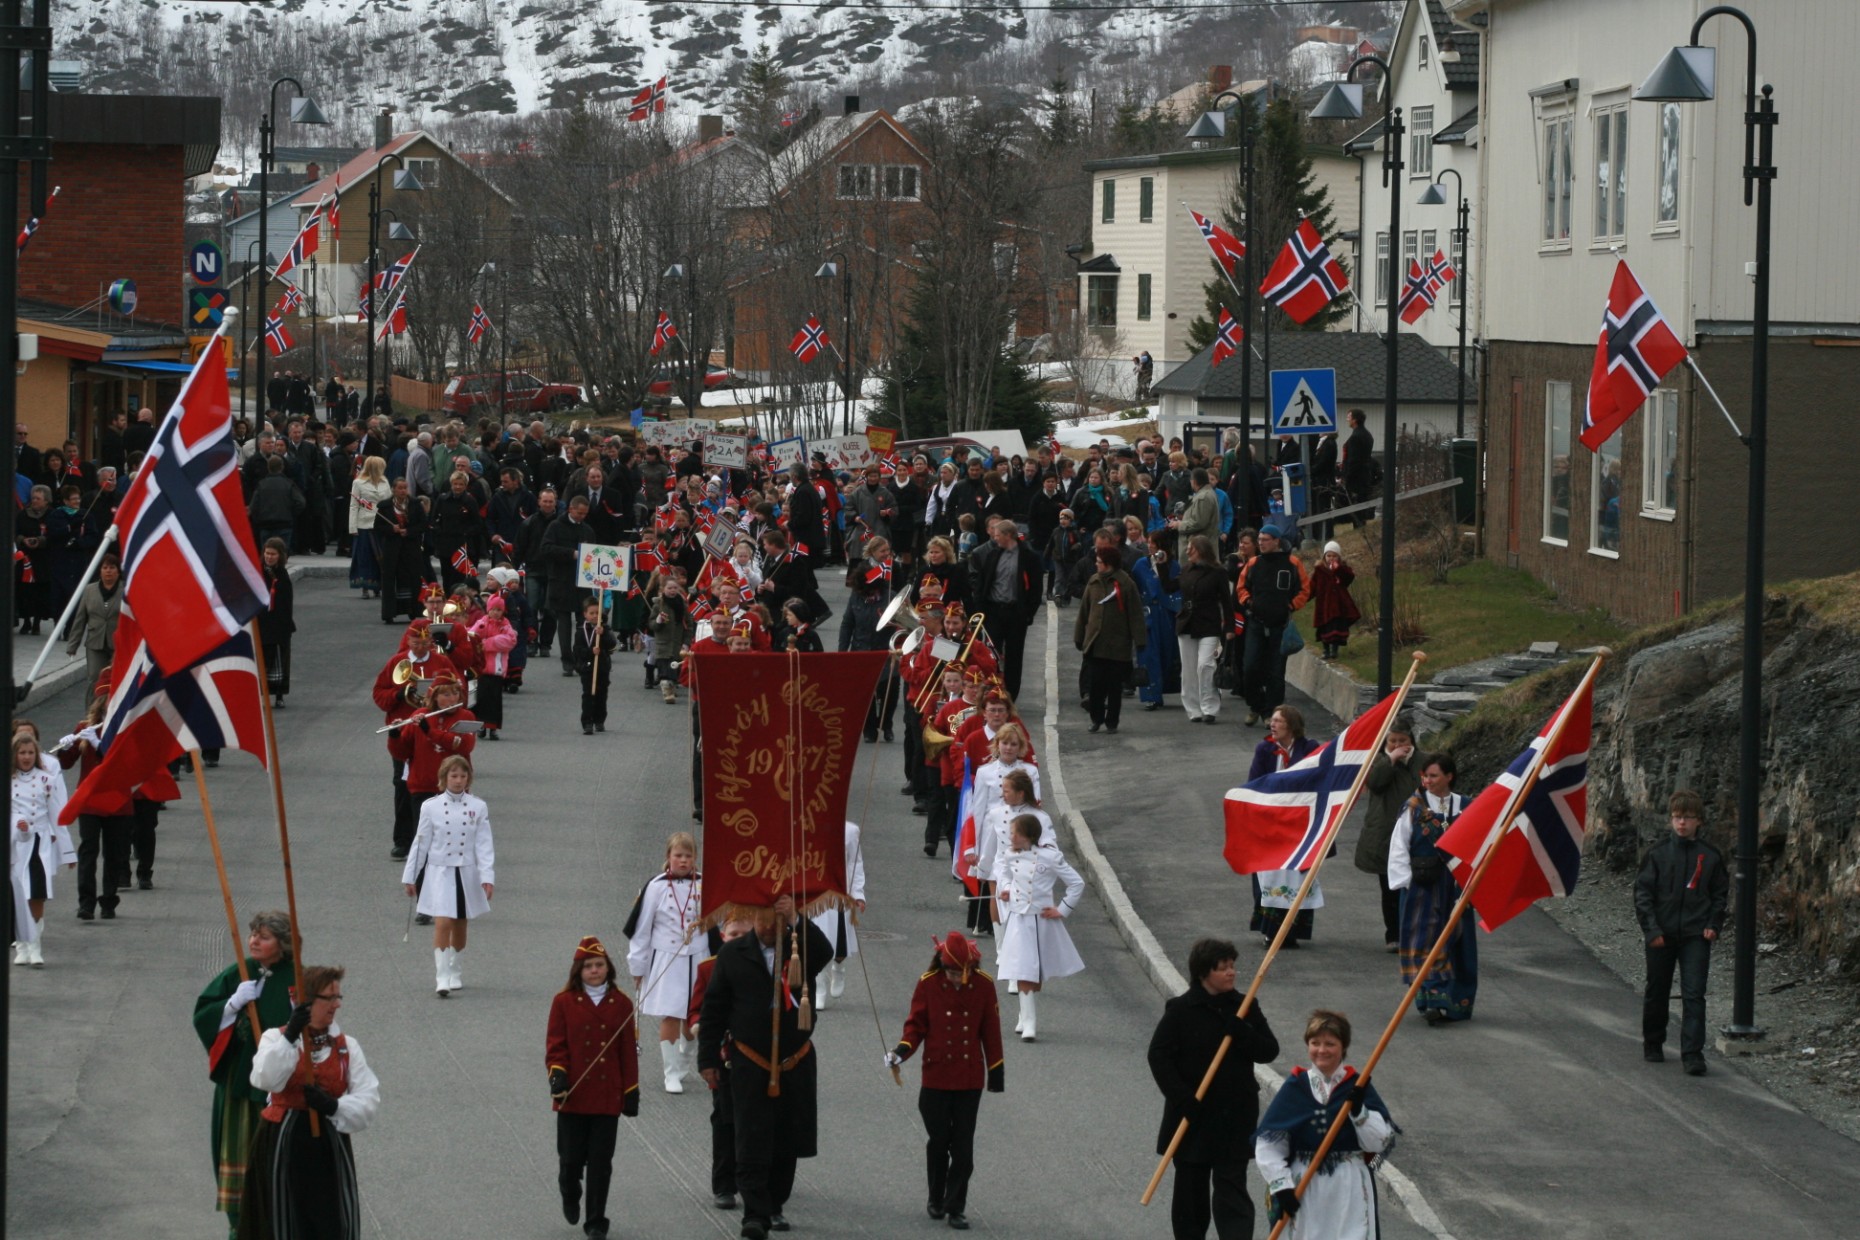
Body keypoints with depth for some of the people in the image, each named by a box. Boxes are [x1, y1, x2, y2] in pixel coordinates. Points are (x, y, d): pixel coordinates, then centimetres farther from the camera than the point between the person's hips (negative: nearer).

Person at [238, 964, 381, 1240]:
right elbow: (266, 1079, -20)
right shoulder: (276, 1038, 0)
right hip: (282, 1143, -2)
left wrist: (334, 1107, -20)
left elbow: (370, 1098, -2)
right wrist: (289, 1038, -30)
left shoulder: (347, 1046, 6)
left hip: (329, 1145, 2)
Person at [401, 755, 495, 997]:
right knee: (442, 924, -13)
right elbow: (420, 843, 2)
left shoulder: (478, 808, -2)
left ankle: (454, 972, 32)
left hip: (467, 874, 2)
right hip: (439, 873, -2)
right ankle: (442, 978, -12)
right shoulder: (431, 807, -4)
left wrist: (487, 877, -13)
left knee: (459, 927, 14)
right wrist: (409, 877, 5)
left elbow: (484, 844, -4)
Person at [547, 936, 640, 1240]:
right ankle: (570, 1196, 35)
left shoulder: (621, 1004, 3)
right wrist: (557, 1075, -16)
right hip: (573, 1097, -1)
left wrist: (631, 1093, 6)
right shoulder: (564, 1002, -1)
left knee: (600, 1163, 2)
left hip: (608, 1097, 1)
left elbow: (629, 1052, 7)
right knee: (571, 1158, 3)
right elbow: (555, 1045, 0)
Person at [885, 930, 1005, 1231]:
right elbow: (916, 1024, -1)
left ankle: (956, 1208, 6)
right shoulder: (928, 983, -6)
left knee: (963, 1146, 0)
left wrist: (996, 1071, 8)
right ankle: (936, 1200, 27)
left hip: (970, 1079, 0)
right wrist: (902, 1051, -19)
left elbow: (991, 1031, 4)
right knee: (938, 1142, 9)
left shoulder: (984, 985, -4)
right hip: (936, 1077, 0)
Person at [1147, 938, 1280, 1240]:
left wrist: (1240, 1032, -19)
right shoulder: (1181, 1010, -7)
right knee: (1191, 1189, 10)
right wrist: (1182, 1097, -17)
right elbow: (1158, 1056, -9)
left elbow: (1269, 1051, 0)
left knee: (1232, 1187, -5)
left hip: (1235, 1116, 1)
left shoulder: (1244, 1008, 3)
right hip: (1193, 1114, -1)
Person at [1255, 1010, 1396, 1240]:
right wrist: (1281, 1184, -9)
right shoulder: (1295, 1087, 1)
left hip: (1350, 1189, -1)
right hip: (1305, 1188, 1)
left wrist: (1359, 1110, -20)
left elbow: (1378, 1142, -5)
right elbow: (1268, 1142, -2)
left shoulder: (1357, 1087, 0)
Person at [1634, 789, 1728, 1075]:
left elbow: (1720, 893, 12)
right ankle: (1653, 1044, 31)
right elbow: (1642, 892, -1)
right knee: (1657, 993, 13)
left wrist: (1713, 925, -1)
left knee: (1694, 995, -9)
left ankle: (1692, 1053, -9)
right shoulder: (1658, 854, -1)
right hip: (1662, 936, 1)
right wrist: (1651, 929, -9)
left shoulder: (1710, 856, 3)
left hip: (1696, 936, -1)